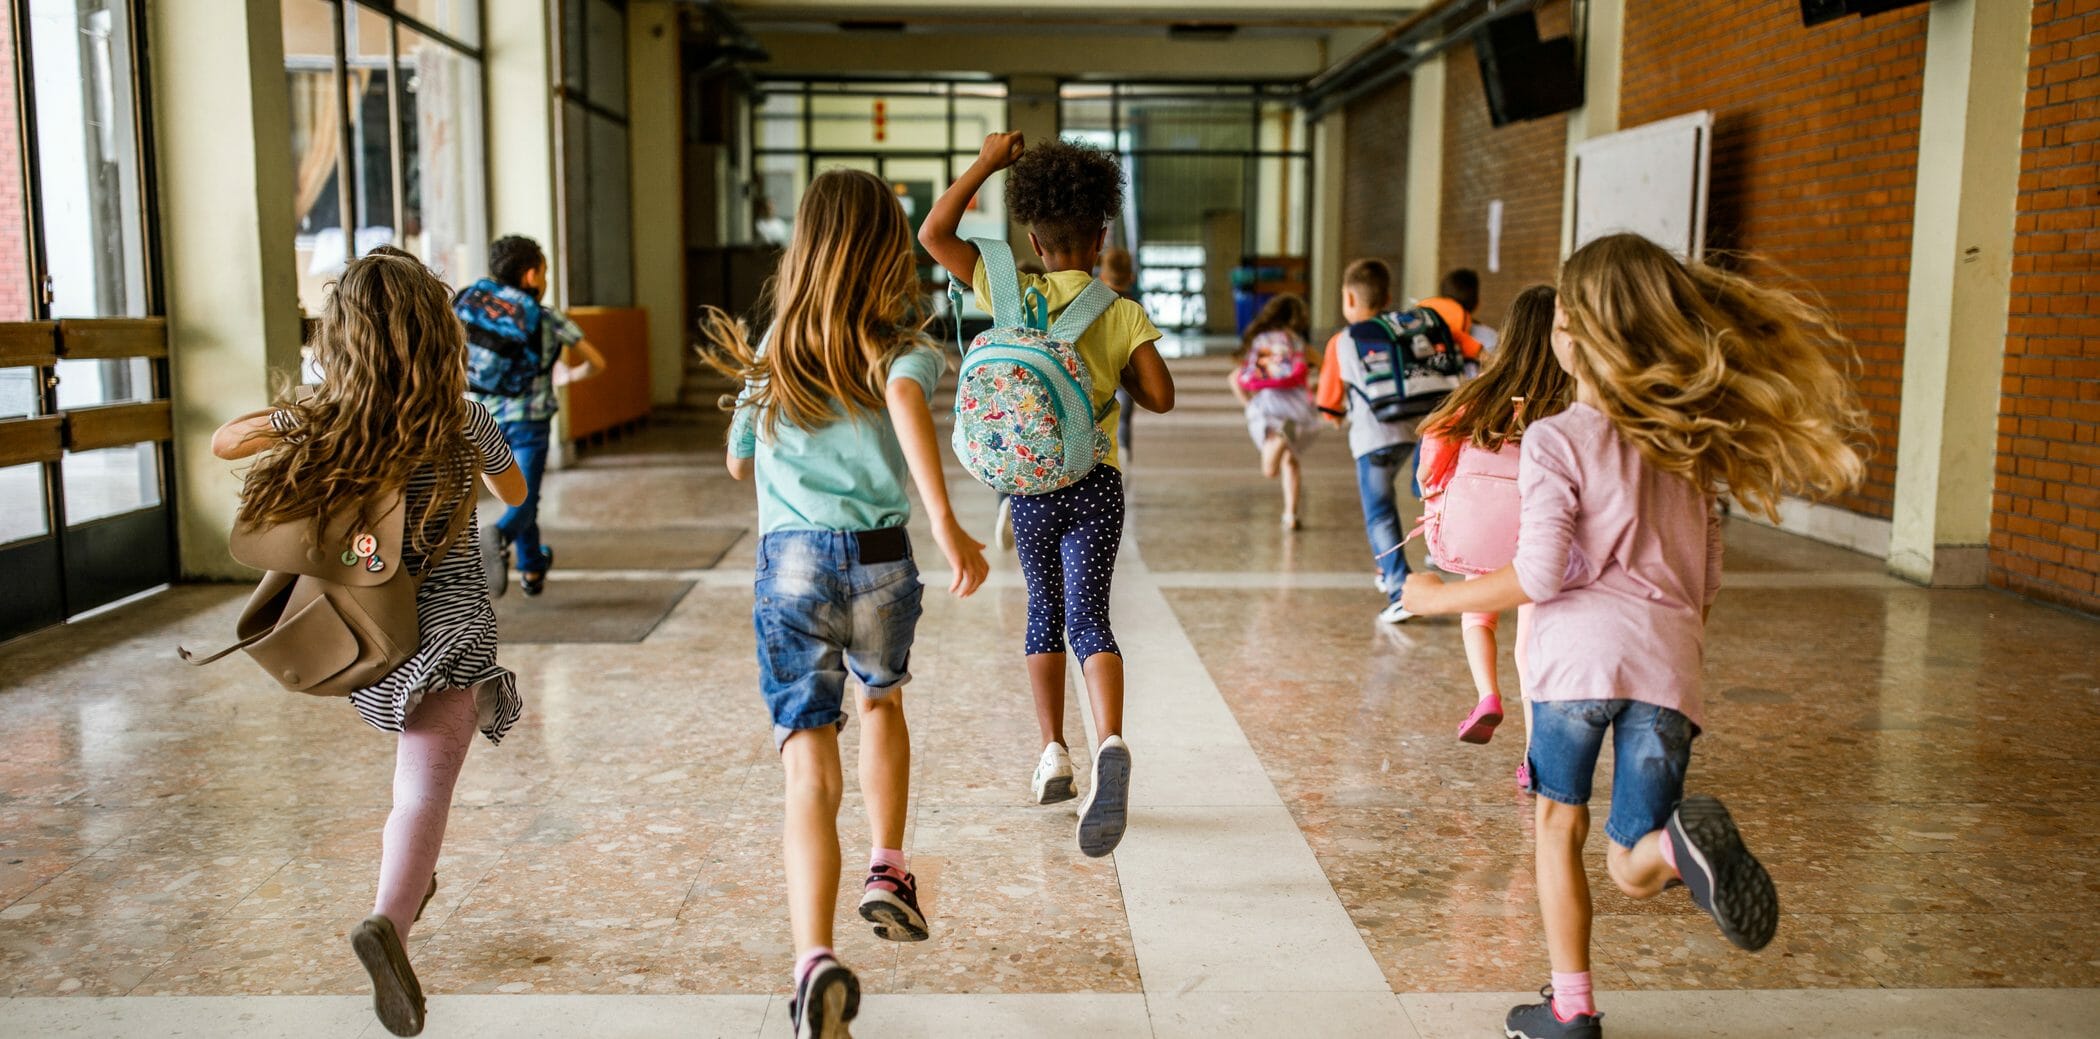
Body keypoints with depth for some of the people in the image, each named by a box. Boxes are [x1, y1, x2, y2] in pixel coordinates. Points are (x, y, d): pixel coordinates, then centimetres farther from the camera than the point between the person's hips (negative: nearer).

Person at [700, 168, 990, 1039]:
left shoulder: (773, 355, 16)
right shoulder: (903, 346, 5)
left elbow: (738, 461, 27)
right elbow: (905, 396, -20)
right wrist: (946, 525, -30)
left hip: (789, 565, 1)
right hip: (879, 560, -1)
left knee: (810, 776, -4)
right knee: (882, 701, 31)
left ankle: (815, 960, -23)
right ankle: (889, 872, 27)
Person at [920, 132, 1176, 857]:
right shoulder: (1124, 314, -2)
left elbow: (933, 234, 1)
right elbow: (1160, 398, -5)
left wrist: (986, 162, 4)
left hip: (1031, 484, 1)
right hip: (1097, 483, -1)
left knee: (1044, 613, 17)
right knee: (1088, 617, -5)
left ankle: (1053, 754, 24)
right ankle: (1111, 743, -30)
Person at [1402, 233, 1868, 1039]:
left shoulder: (1556, 439, -1)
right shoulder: (1692, 441, 17)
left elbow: (1540, 576, -7)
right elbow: (1706, 582, 20)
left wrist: (1441, 598, 6)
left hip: (1581, 649, -4)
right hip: (1669, 658, 4)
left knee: (1559, 826, 19)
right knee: (1635, 869, 10)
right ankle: (1682, 842, -24)